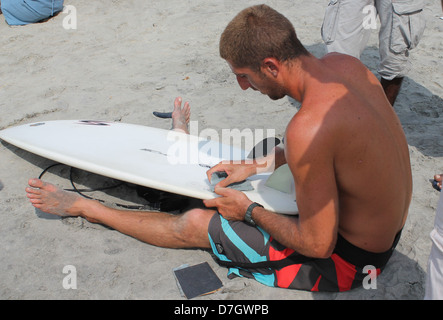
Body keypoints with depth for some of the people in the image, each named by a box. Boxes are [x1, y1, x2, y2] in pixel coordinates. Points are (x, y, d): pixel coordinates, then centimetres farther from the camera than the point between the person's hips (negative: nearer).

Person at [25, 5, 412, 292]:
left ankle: (83, 206, 21)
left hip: (347, 259, -8)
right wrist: (256, 165, 8)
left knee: (196, 224, 0)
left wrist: (249, 211, -10)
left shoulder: (308, 127, -35)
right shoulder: (344, 63, -8)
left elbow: (317, 244, -25)